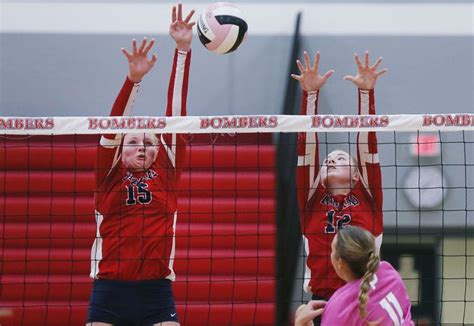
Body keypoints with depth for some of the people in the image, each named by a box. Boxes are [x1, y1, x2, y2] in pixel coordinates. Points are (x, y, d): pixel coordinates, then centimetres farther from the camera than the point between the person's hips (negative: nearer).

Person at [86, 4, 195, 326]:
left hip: (157, 293, 1)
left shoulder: (166, 172, 11)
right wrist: (133, 78, -20)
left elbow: (175, 112, 7)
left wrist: (183, 51, 3)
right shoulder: (109, 176, 9)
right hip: (109, 291, -1)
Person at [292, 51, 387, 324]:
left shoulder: (368, 198, 14)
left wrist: (366, 92, 2)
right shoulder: (312, 199, 14)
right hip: (322, 301, 1)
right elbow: (307, 146, 9)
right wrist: (310, 94, 2)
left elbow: (367, 144, 8)